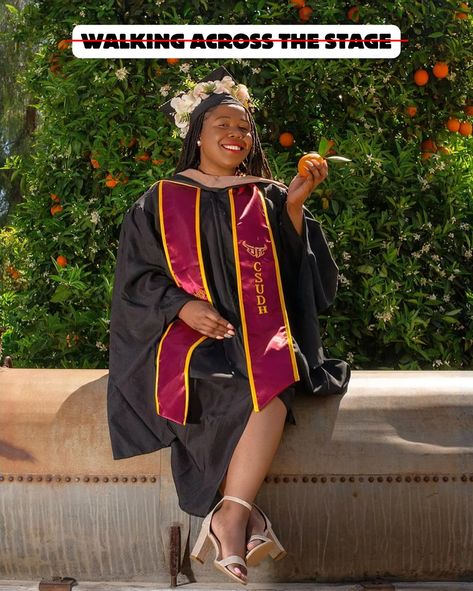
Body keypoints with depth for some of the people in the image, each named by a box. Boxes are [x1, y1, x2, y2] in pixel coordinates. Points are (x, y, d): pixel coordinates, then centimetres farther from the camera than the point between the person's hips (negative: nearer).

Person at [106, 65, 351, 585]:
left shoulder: (267, 199, 15)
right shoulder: (161, 201, 12)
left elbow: (297, 272, 8)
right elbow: (136, 276, 6)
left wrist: (294, 206, -3)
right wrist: (182, 306, -12)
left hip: (260, 333, 2)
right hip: (188, 333, -1)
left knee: (274, 381, -34)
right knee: (260, 393, -33)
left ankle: (228, 519, -33)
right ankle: (243, 518, -28)